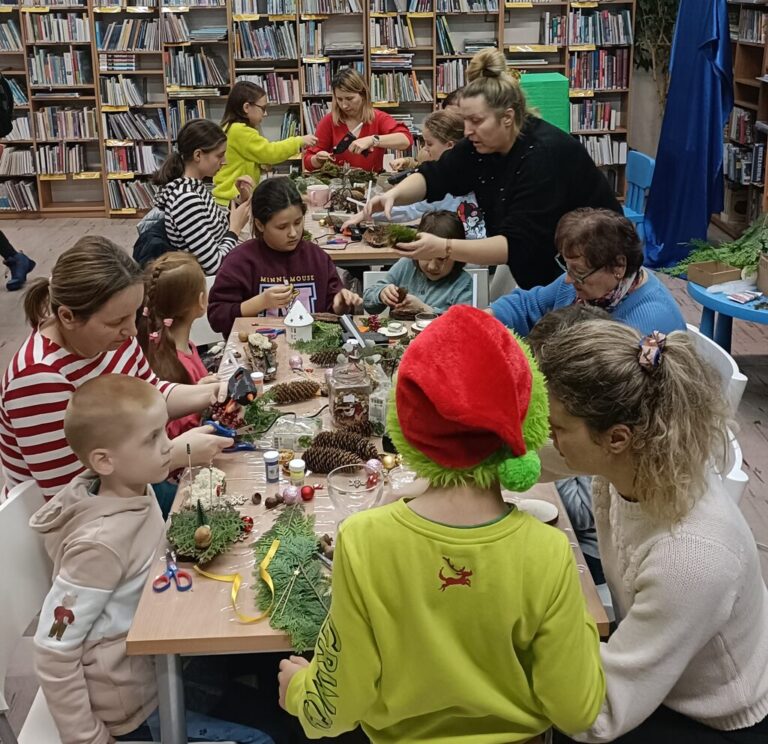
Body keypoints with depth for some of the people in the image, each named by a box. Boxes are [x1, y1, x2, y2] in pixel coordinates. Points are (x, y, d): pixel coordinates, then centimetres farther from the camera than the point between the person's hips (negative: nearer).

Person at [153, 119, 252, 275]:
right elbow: (214, 265, -28)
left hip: (223, 271, 8)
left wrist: (240, 201, 0)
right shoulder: (186, 198, -27)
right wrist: (235, 228, -14)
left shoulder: (195, 185, 1)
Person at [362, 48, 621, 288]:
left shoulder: (544, 155, -30)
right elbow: (435, 176, 0)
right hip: (538, 266, 7)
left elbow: (518, 245, -35)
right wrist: (393, 194, -21)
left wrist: (443, 248, -43)